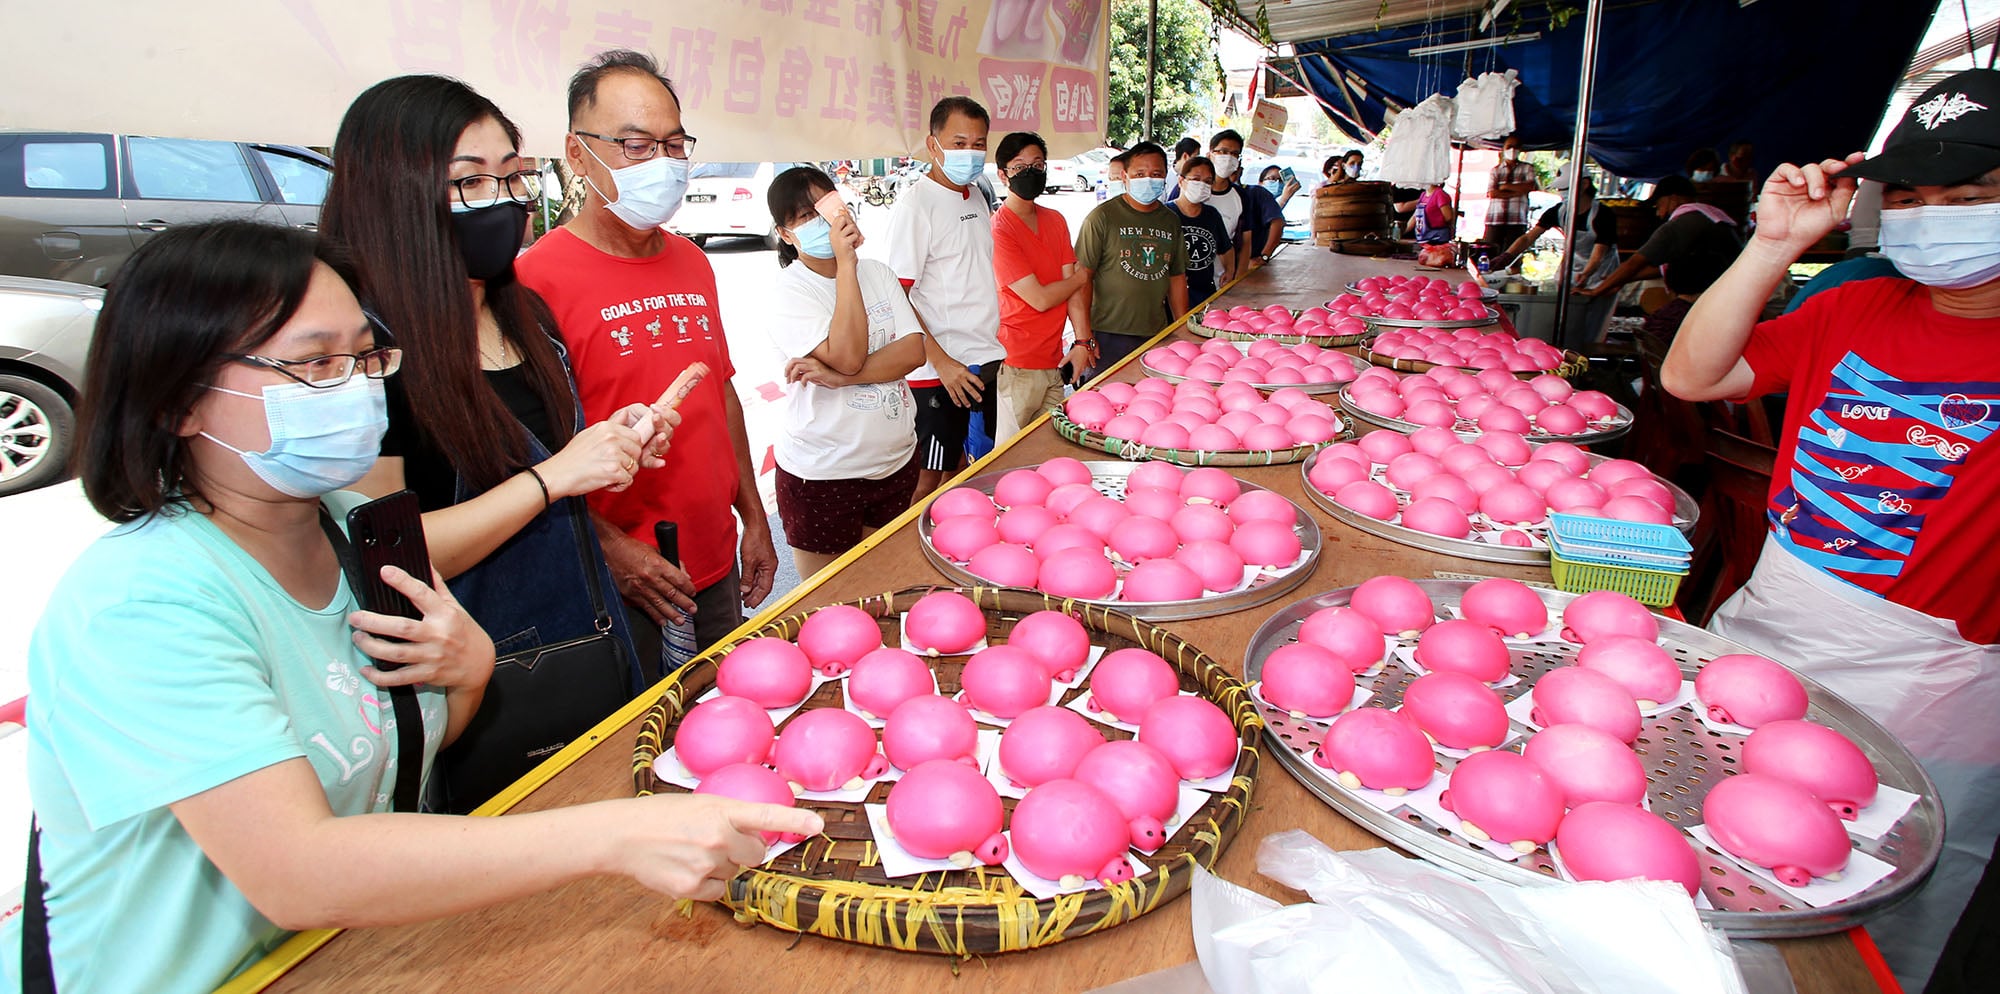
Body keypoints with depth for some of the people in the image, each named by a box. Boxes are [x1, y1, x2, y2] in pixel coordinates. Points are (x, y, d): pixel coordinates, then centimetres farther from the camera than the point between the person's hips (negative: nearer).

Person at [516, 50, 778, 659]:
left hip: (716, 560, 6)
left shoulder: (693, 264, 9)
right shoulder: (538, 278, -13)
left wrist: (753, 517, 13)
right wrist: (610, 547, -19)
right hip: (616, 579, -6)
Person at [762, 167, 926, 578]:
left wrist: (839, 377, -21)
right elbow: (848, 356, -24)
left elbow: (913, 351, -8)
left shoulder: (877, 273, 5)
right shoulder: (790, 291, -10)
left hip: (896, 462, 5)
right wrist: (846, 263, -22)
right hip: (823, 474, -4)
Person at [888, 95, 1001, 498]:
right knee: (930, 478, 3)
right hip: (938, 372, -7)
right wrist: (940, 362, -21)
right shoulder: (916, 204, -12)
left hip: (985, 362, 7)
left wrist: (993, 350, 15)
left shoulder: (977, 200, 12)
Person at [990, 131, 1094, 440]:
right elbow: (1040, 298, -16)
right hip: (1017, 366, -7)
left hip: (1054, 361, 7)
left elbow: (1071, 285, 6)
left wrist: (1082, 341, -7)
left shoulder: (1055, 221, 11)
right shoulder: (999, 229, -13)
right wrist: (1082, 277, 2)